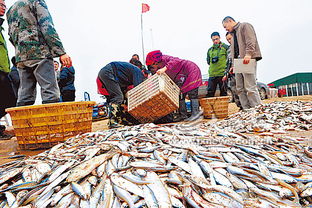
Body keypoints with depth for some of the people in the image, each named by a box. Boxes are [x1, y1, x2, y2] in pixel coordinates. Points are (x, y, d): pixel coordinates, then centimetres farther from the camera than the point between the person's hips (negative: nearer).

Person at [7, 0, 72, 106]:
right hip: (39, 53, -7)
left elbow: (12, 37, 25)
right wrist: (61, 52, -13)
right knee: (50, 93, -14)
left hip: (20, 57, 7)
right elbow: (47, 27, -8)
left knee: (25, 96, 5)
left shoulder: (10, 10, 28)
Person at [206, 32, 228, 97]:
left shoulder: (225, 47, 5)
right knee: (210, 93, 4)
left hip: (222, 74, -3)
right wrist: (212, 60, 3)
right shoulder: (210, 50, 17)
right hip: (212, 74, 4)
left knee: (223, 93, 3)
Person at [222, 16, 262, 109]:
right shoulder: (233, 33, 31)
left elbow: (251, 41, -11)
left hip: (247, 60, -9)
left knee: (250, 87, -15)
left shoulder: (245, 26, 6)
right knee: (240, 88, 4)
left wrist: (248, 54, -24)